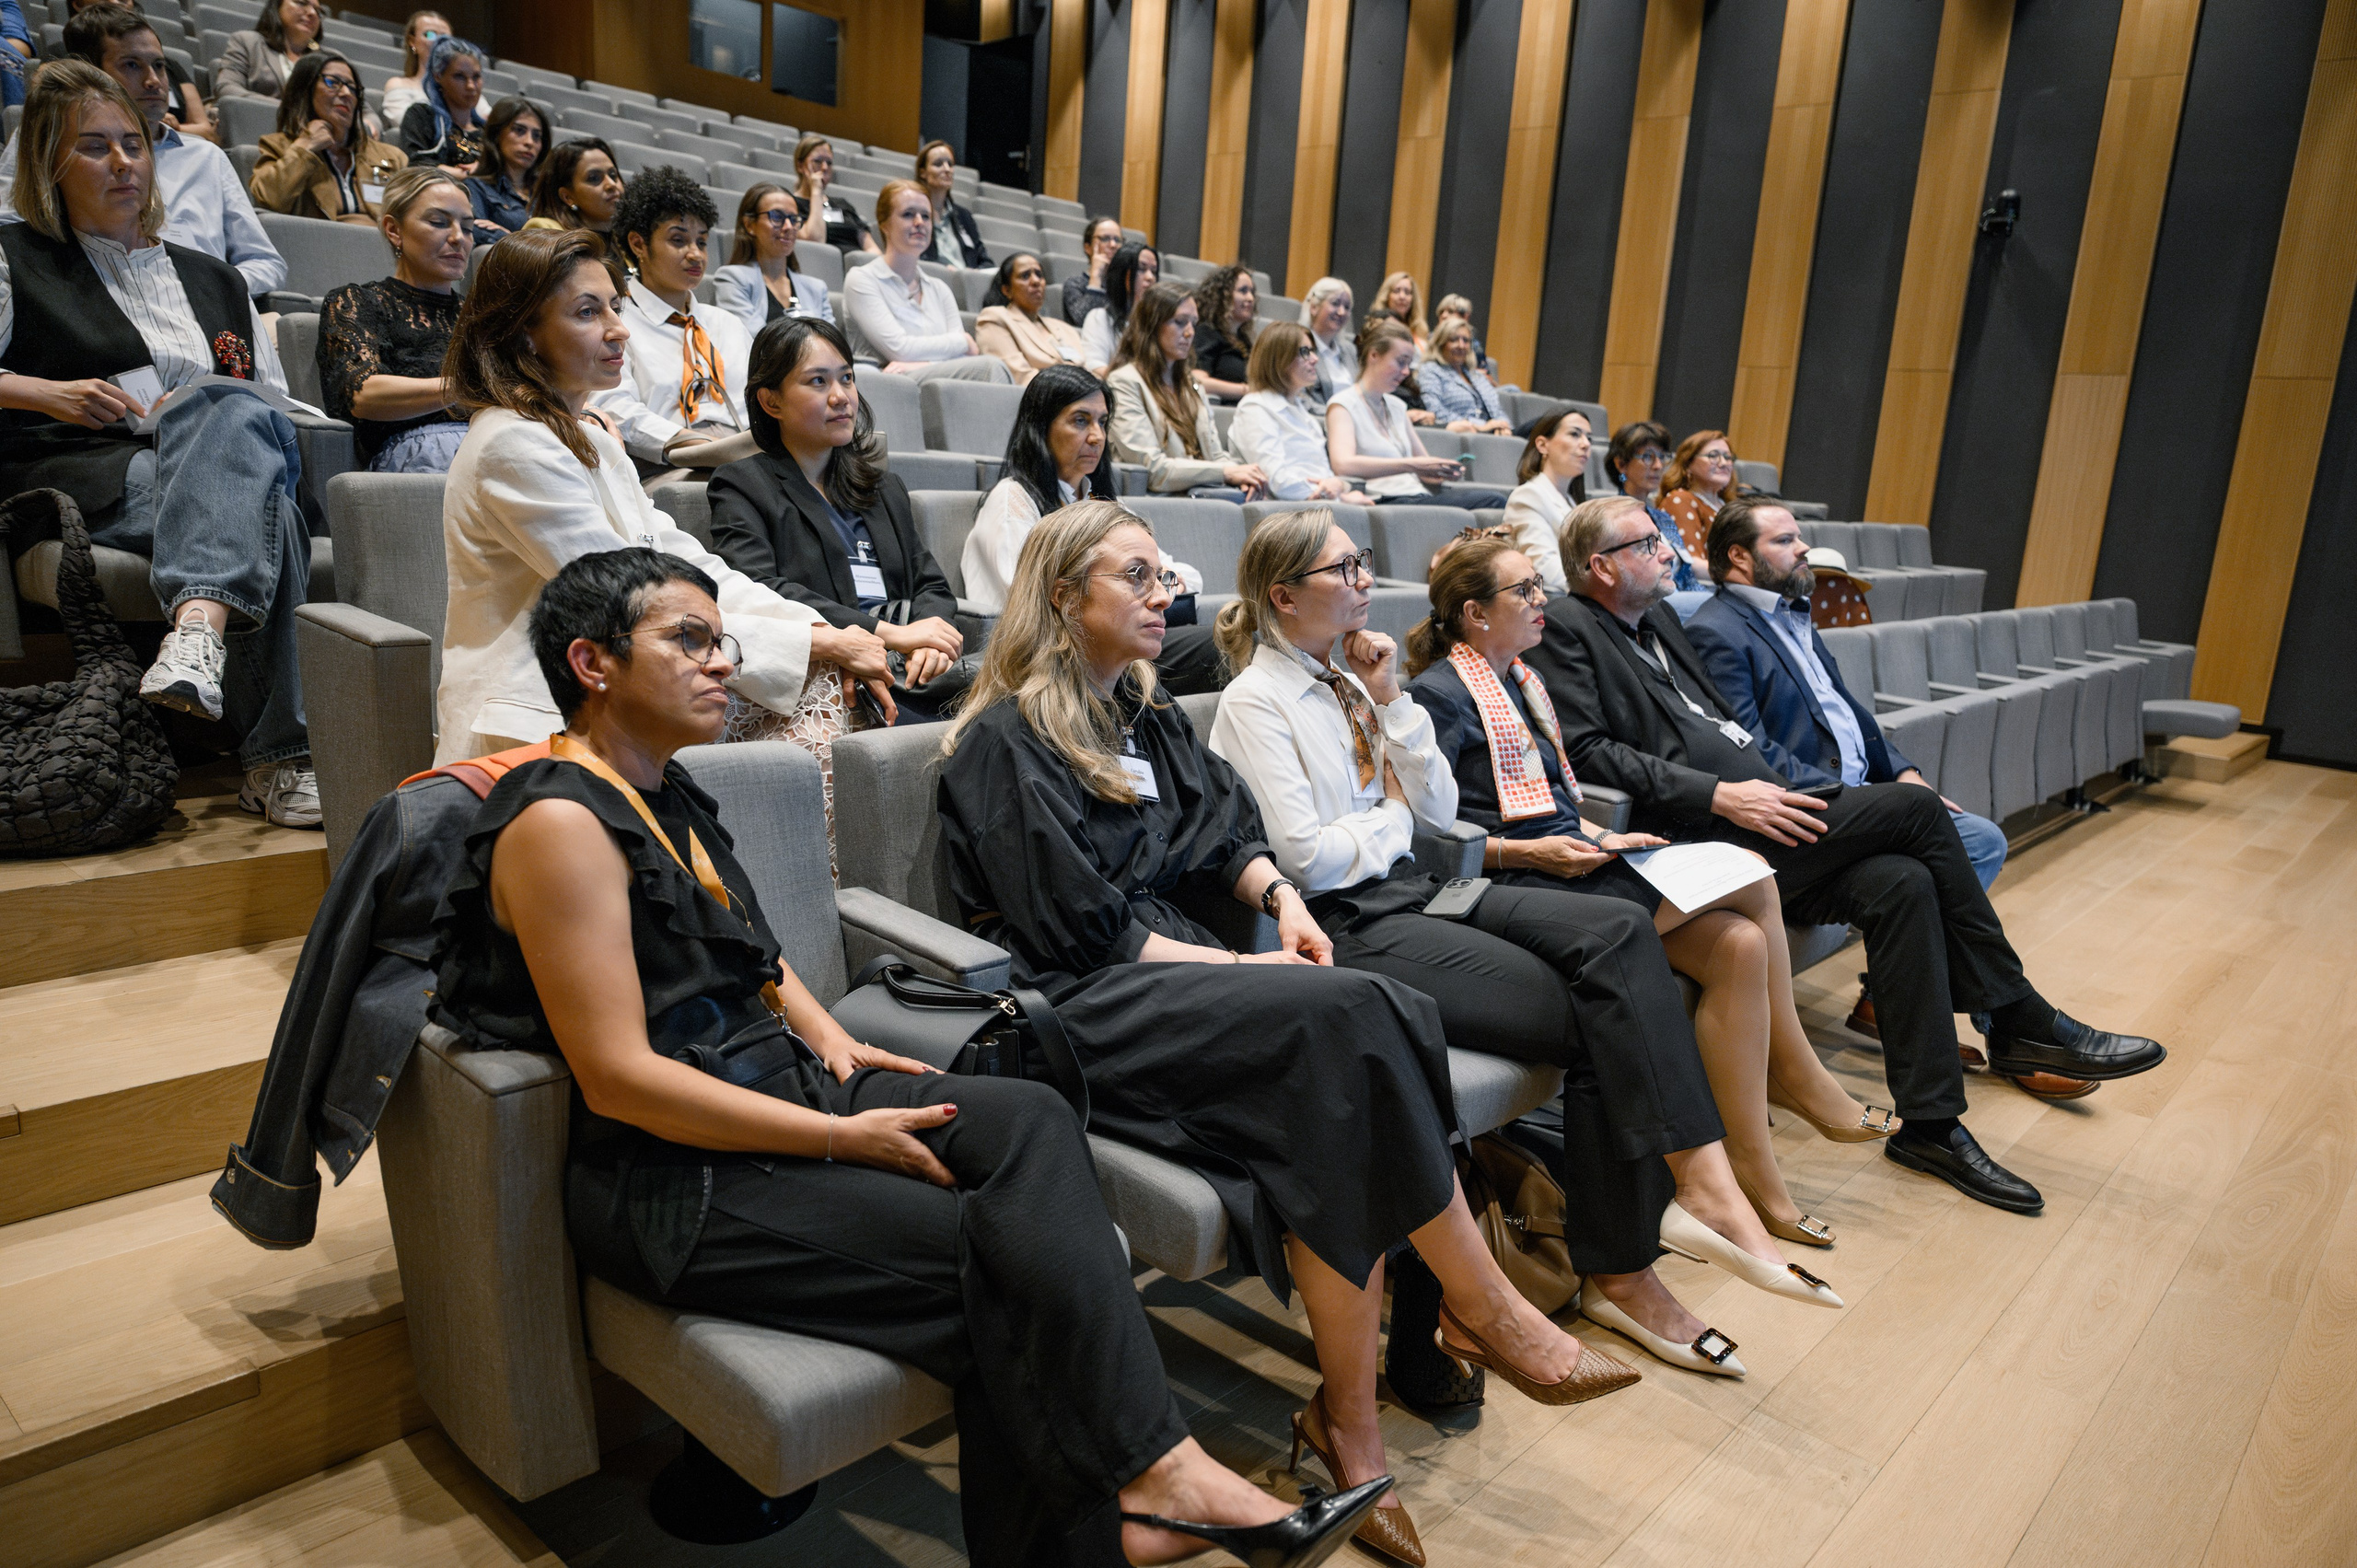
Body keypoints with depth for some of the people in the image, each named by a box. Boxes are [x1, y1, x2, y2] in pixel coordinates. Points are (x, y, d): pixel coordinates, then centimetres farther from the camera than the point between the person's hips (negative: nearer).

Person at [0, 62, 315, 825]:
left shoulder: (213, 278, 31)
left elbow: (280, 405, 25)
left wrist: (219, 419, 3)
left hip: (235, 463, 3)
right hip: (87, 477, -3)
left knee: (239, 420, -36)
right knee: (265, 513, -37)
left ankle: (198, 625, -56)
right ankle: (277, 755, -48)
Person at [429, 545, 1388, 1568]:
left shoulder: (668, 796, 15)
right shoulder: (560, 823, -14)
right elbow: (618, 1079, -19)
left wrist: (828, 1037, 9)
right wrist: (841, 1139, -18)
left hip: (779, 1087, 8)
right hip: (672, 1180, -8)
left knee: (1028, 1121, -16)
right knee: (987, 1250, -22)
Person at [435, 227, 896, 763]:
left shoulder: (586, 432, 16)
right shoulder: (516, 447, -14)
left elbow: (680, 561, 8)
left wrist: (825, 633, -6)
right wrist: (820, 647, -18)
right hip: (537, 729, -8)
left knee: (828, 696, -7)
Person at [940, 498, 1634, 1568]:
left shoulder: (1148, 717, 21)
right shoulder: (1003, 743, -5)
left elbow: (1228, 829, 19)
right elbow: (1077, 926, -12)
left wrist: (1277, 894, -3)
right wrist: (1238, 967, -13)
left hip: (1173, 970, 7)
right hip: (1082, 1008, -7)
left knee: (1345, 1115, -24)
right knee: (1352, 1016, -27)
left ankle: (1349, 1422, -17)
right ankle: (1486, 1311, -13)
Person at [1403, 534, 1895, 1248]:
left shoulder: (1518, 679, 20)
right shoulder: (1439, 693, -7)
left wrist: (1604, 839, 8)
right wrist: (1530, 854, -18)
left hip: (1569, 863, 9)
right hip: (1519, 889, -9)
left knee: (1738, 946, -12)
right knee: (1754, 880, -14)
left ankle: (1756, 1176, -5)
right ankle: (1797, 1075, 3)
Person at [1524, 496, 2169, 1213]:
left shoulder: (1658, 618, 24)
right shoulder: (1566, 628, -4)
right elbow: (1584, 749, -16)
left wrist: (1771, 789, 10)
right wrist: (1720, 795, -19)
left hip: (1749, 809, 8)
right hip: (1699, 837, -8)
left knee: (1901, 882, -16)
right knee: (1915, 808, -14)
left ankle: (1930, 1122, -8)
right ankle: (2021, 1020, 2)